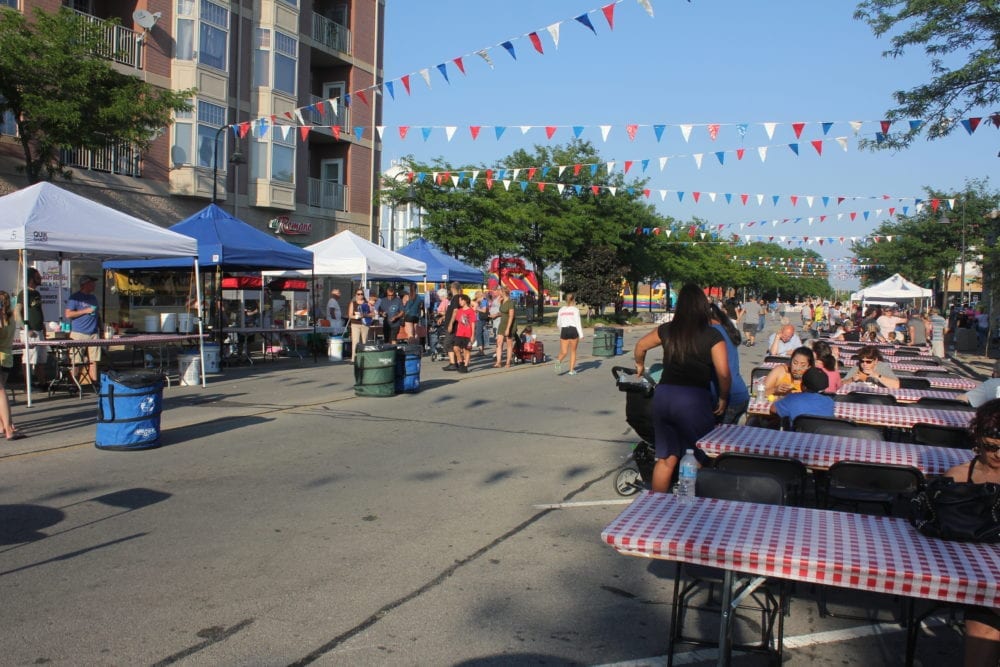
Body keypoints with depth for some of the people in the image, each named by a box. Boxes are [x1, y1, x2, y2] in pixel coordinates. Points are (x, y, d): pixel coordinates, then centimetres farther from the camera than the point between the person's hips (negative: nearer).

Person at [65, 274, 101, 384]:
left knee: (93, 360, 4)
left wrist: (101, 329, 17)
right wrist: (86, 311, -13)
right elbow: (68, 314, -11)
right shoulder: (75, 297, -3)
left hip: (93, 334, 6)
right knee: (77, 362, -3)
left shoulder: (93, 298, 19)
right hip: (79, 335, -6)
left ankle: (95, 383, 7)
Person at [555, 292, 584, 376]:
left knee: (563, 352, 4)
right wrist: (581, 335, -9)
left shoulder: (561, 310, 9)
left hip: (564, 331, 3)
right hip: (573, 330, -3)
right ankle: (572, 370, 11)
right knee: (573, 352, 12)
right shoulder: (575, 309, -2)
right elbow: (578, 323, -9)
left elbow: (558, 324, 15)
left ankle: (559, 361, -28)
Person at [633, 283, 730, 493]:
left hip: (663, 394, 5)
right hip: (694, 399, -5)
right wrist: (723, 399, 8)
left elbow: (640, 346, 24)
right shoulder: (712, 336, -5)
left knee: (665, 458, 16)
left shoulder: (667, 330, 8)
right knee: (698, 459, 7)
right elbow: (723, 374, -8)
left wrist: (640, 365, 44)